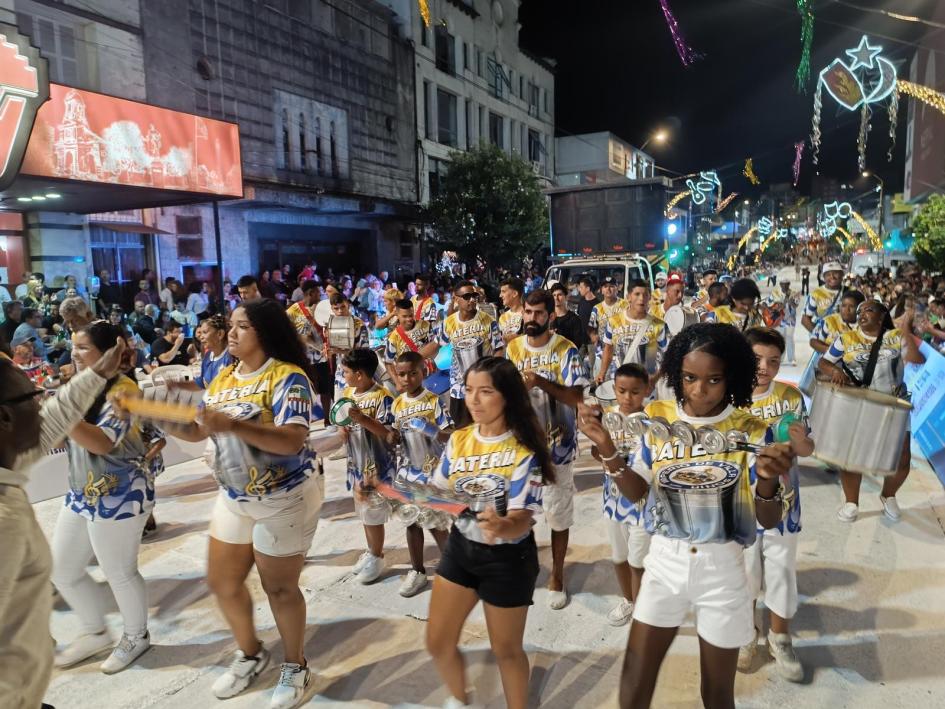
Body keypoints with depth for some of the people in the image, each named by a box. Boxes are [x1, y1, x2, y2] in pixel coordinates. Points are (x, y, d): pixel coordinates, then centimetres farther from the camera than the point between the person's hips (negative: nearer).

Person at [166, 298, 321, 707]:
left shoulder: (288, 377, -20)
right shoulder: (224, 377, 4)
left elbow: (292, 441, -31)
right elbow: (196, 432, 7)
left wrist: (231, 424, -40)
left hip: (284, 500, -7)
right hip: (234, 499, 8)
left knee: (280, 588, 7)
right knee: (222, 582, 16)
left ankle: (295, 667, 32)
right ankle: (250, 654, 42)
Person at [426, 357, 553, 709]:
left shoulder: (524, 451, -20)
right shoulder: (458, 440, -5)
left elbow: (523, 521, -25)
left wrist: (502, 527, -46)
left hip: (507, 558, -5)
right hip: (461, 548, 5)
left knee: (506, 649, 14)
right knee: (438, 642, 13)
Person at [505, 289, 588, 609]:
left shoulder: (566, 350, -11)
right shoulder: (512, 349, 1)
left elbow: (577, 397, -18)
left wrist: (541, 381, -29)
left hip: (555, 445, -3)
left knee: (559, 514, 9)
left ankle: (557, 575, 27)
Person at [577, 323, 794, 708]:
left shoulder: (750, 431, -11)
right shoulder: (657, 417, -5)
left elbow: (769, 520, -8)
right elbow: (637, 491, 0)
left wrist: (768, 479, -30)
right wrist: (606, 446, -17)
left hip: (722, 566, -1)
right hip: (664, 560, 2)